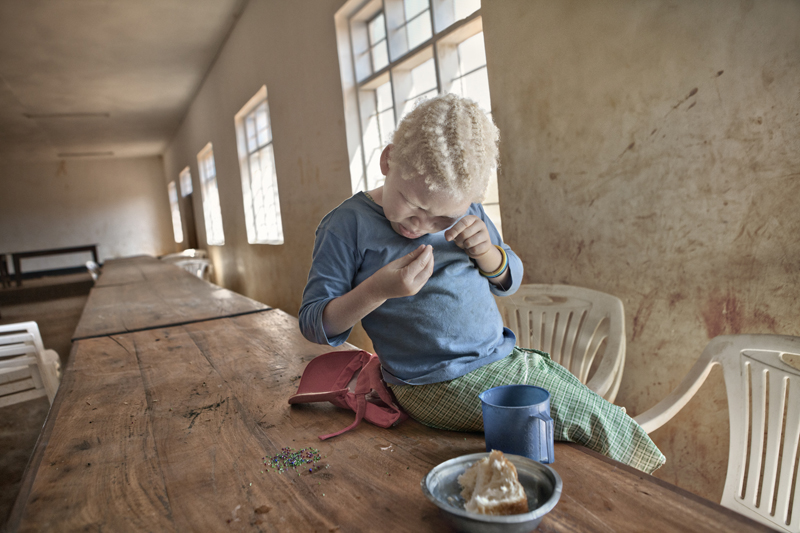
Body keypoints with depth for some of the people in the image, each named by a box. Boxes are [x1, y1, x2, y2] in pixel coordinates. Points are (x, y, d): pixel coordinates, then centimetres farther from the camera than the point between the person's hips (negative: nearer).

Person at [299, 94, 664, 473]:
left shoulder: (466, 211, 5)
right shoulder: (348, 226, -12)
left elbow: (508, 282, 15)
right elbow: (314, 324, -11)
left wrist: (487, 251, -9)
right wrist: (377, 290, -29)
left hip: (504, 357, 7)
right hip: (444, 385, -7)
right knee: (599, 423, -12)